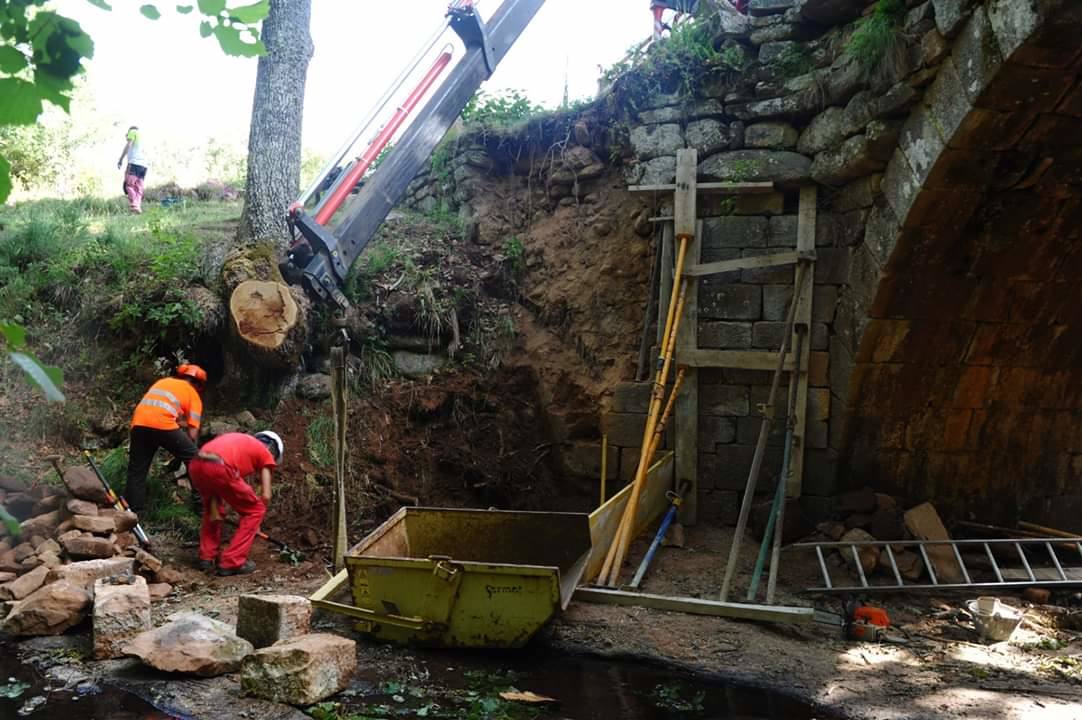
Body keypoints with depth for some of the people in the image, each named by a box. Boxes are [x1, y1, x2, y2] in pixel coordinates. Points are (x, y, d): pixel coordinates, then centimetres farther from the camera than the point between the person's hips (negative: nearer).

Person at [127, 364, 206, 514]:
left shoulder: (163, 381, 33)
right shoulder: (193, 394, 18)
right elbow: (192, 434, 11)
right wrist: (179, 447, 27)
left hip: (139, 424, 4)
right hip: (163, 424, -4)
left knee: (136, 470, 15)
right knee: (195, 460, 13)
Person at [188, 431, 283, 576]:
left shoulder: (237, 440, 37)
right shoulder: (265, 453, 22)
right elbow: (265, 496, 16)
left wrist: (214, 509, 24)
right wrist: (255, 521, 32)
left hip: (195, 466, 7)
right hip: (219, 468, -6)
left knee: (211, 507, 36)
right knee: (255, 510, 15)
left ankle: (206, 558, 31)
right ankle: (232, 563, 12)